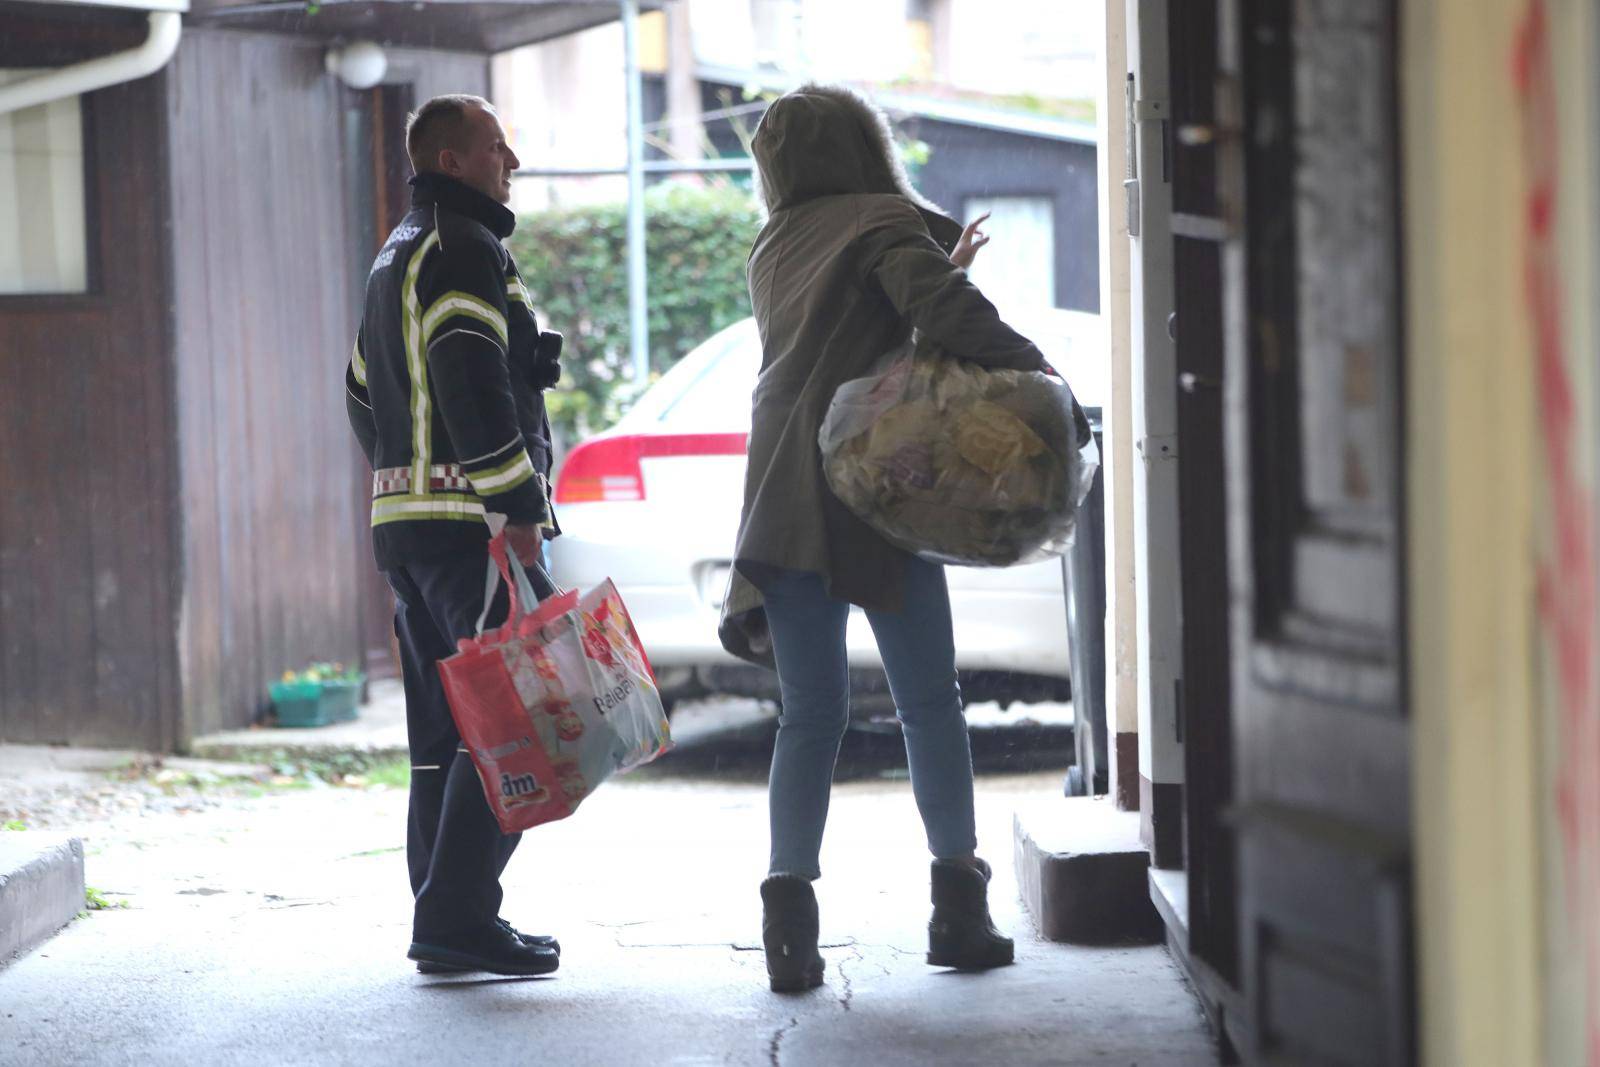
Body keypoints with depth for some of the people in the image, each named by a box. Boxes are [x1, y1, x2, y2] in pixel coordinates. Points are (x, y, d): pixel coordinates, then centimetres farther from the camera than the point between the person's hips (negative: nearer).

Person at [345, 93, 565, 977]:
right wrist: (519, 506, -21)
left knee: (446, 729, 11)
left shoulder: (397, 257, 22)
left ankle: (444, 920, 12)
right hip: (469, 524, -10)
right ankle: (458, 916, -14)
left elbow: (364, 394, 27)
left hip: (405, 523, 10)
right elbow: (474, 386, -22)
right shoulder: (465, 250, -10)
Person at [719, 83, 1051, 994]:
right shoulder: (889, 224, -2)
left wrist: (941, 269, 16)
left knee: (809, 714, 6)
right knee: (930, 704, 5)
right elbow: (940, 307, -21)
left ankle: (790, 909, -5)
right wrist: (1034, 370, -16)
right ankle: (960, 908, 6)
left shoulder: (776, 249, 18)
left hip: (785, 501, 5)